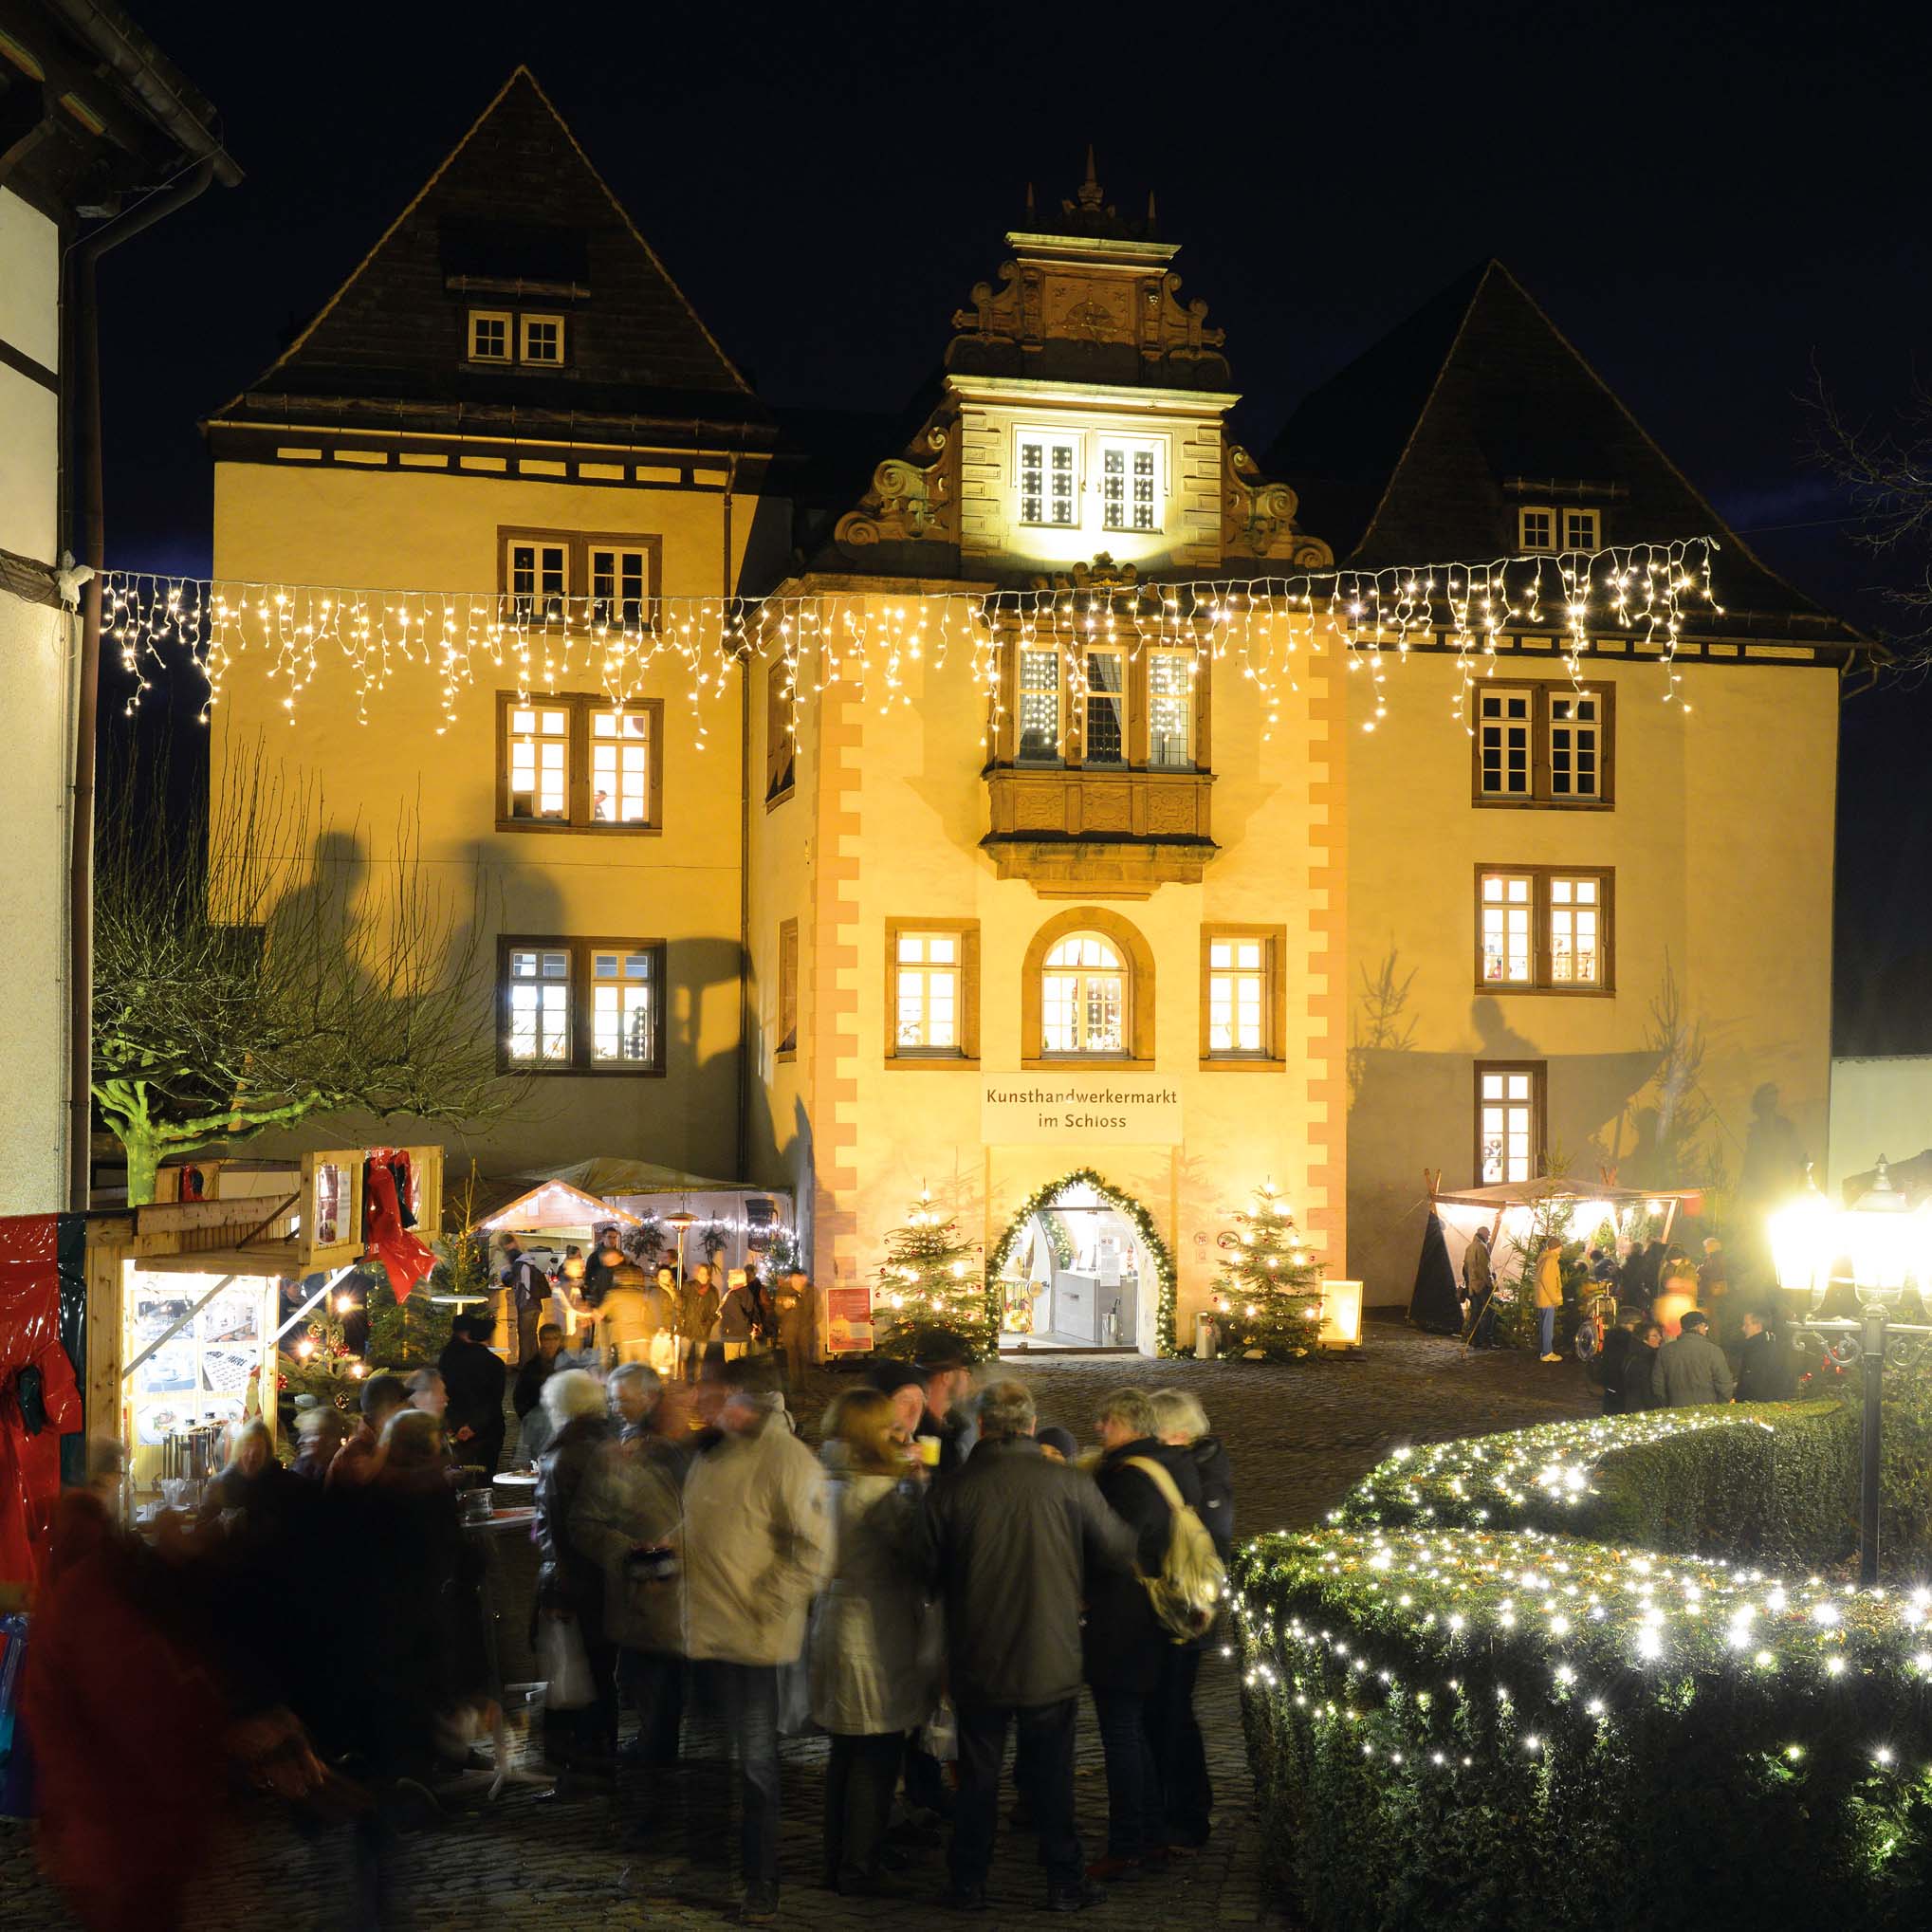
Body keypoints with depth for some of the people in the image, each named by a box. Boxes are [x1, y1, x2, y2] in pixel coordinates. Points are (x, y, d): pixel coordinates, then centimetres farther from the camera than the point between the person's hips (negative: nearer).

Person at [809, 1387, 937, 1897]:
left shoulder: (830, 1486, 7)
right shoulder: (885, 1492, -18)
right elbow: (922, 1554, -19)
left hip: (834, 1623, 8)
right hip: (877, 1640, -8)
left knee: (846, 1755, 18)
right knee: (876, 1762, 2)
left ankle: (838, 1863, 27)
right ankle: (859, 1872, 8)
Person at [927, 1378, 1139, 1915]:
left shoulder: (949, 1491, -11)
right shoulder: (1069, 1484, -11)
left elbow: (928, 1574, -1)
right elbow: (1123, 1554, -3)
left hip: (976, 1663, 0)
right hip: (1051, 1662, 0)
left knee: (978, 1777, 13)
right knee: (1052, 1776, 13)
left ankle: (969, 1884, 22)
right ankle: (1065, 1881, 21)